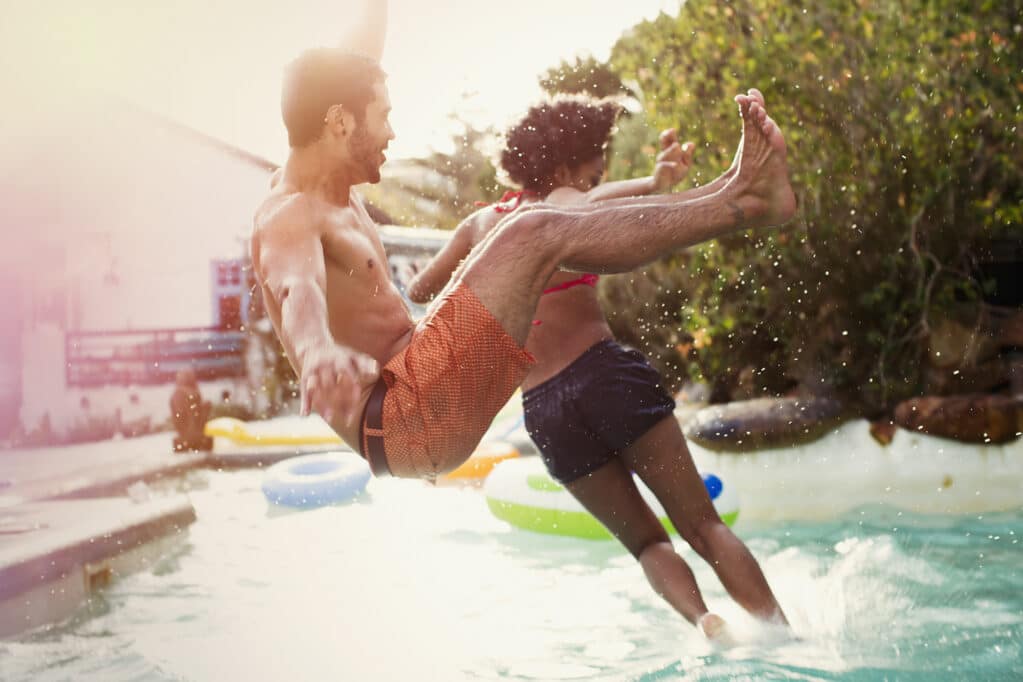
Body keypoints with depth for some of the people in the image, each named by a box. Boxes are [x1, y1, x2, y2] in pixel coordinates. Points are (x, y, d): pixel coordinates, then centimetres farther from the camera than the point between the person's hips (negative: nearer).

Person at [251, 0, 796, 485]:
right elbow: (297, 289, -43)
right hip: (398, 425, -11)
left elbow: (352, 75, 25)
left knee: (542, 232, 14)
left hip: (407, 405, 11)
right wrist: (317, 352, -65)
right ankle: (744, 203, -13)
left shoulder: (326, 186, 11)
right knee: (535, 235, -21)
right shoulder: (288, 216, -19)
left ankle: (729, 198, 14)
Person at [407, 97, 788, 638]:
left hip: (542, 407, 4)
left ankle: (704, 620, -9)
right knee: (703, 524, 2)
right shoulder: (558, 203, 2)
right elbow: (590, 205, -23)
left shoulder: (480, 224, 16)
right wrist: (652, 183, -39)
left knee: (645, 540, 15)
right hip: (606, 373, -4)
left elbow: (419, 290, 25)